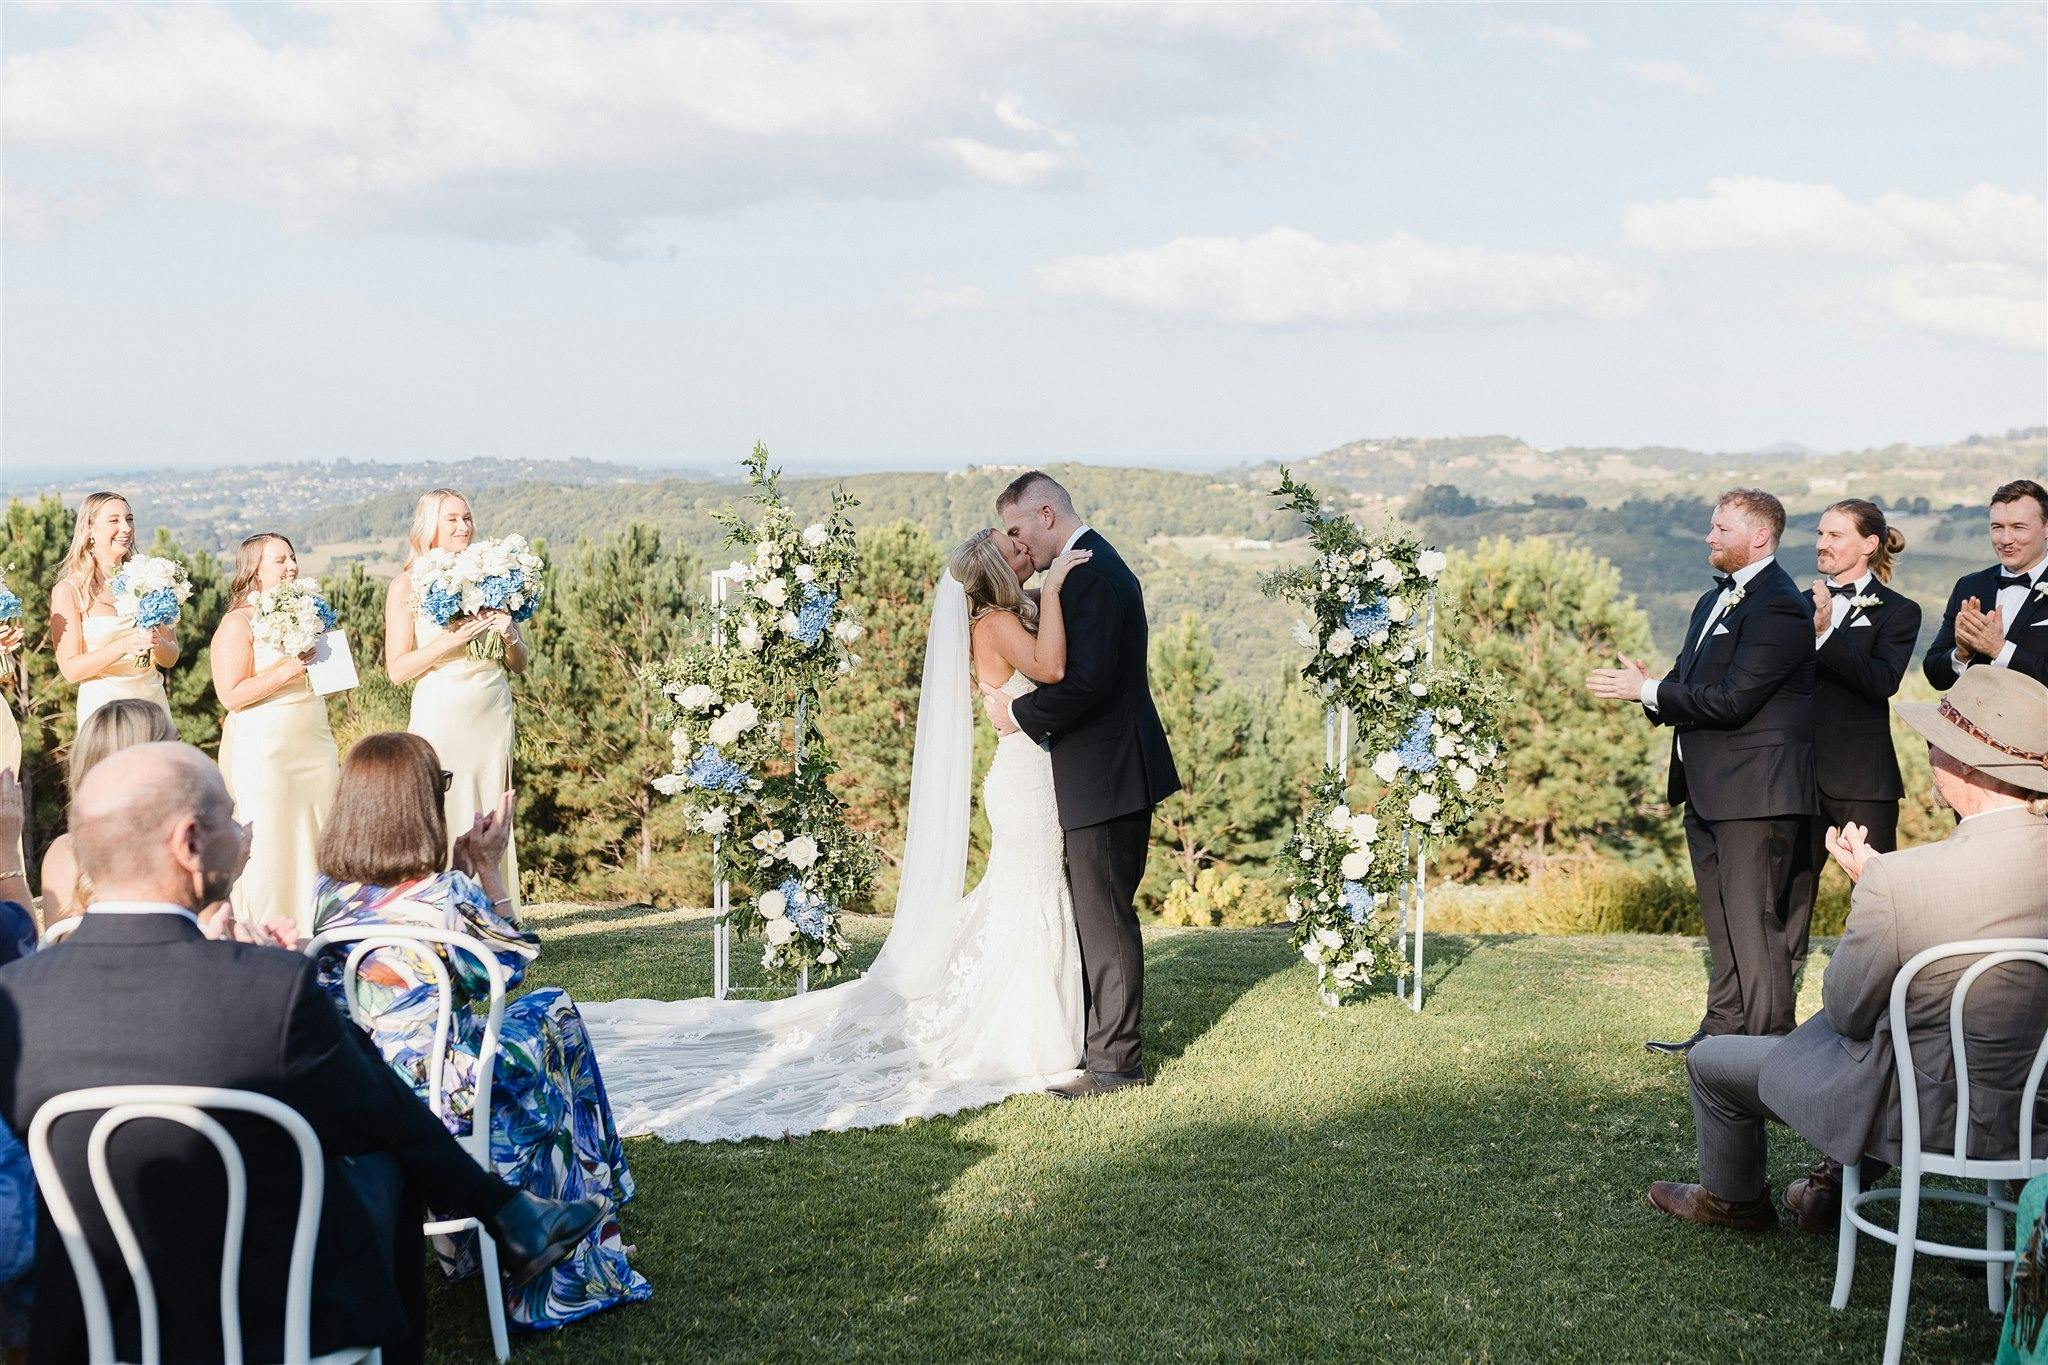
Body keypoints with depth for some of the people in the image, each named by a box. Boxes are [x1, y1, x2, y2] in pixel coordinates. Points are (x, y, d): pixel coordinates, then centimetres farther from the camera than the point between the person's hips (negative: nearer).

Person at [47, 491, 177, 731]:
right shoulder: (68, 591, -5)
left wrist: (157, 643, -17)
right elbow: (70, 669, -10)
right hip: (102, 706, -3)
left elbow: (171, 657, 6)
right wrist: (123, 646, -23)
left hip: (152, 700, 3)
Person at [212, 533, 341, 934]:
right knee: (269, 851, -5)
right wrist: (287, 671, -19)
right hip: (263, 754, -7)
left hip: (315, 747, 7)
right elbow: (231, 694, -17)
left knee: (316, 846, 5)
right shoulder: (238, 623, -7)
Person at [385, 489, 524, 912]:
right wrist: (453, 638, -16)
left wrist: (509, 635, -6)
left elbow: (519, 664, 15)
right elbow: (397, 670, -7)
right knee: (443, 819, -5)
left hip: (493, 714, 4)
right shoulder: (408, 584, 0)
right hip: (441, 715, -4)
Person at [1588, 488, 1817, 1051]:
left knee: (1754, 922, -6)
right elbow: (1692, 685, 14)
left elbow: (1732, 701, -22)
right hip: (1706, 790, 10)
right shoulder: (1714, 600, 16)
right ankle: (1723, 1028, 28)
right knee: (1722, 920, 18)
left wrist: (1649, 691, -16)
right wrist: (1654, 690, -8)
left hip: (1753, 789, -10)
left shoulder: (1778, 607, -16)